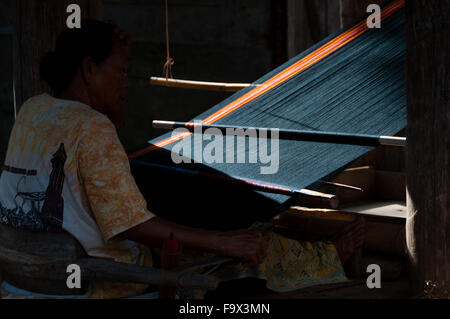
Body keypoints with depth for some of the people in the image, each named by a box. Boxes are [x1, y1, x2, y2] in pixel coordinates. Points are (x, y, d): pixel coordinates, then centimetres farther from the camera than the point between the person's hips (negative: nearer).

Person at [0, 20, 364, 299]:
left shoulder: (32, 111, 5)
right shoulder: (91, 128, -21)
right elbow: (131, 225, -24)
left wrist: (118, 52, 13)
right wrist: (226, 242, -21)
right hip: (99, 284, -9)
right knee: (250, 246, 6)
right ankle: (331, 257, 26)